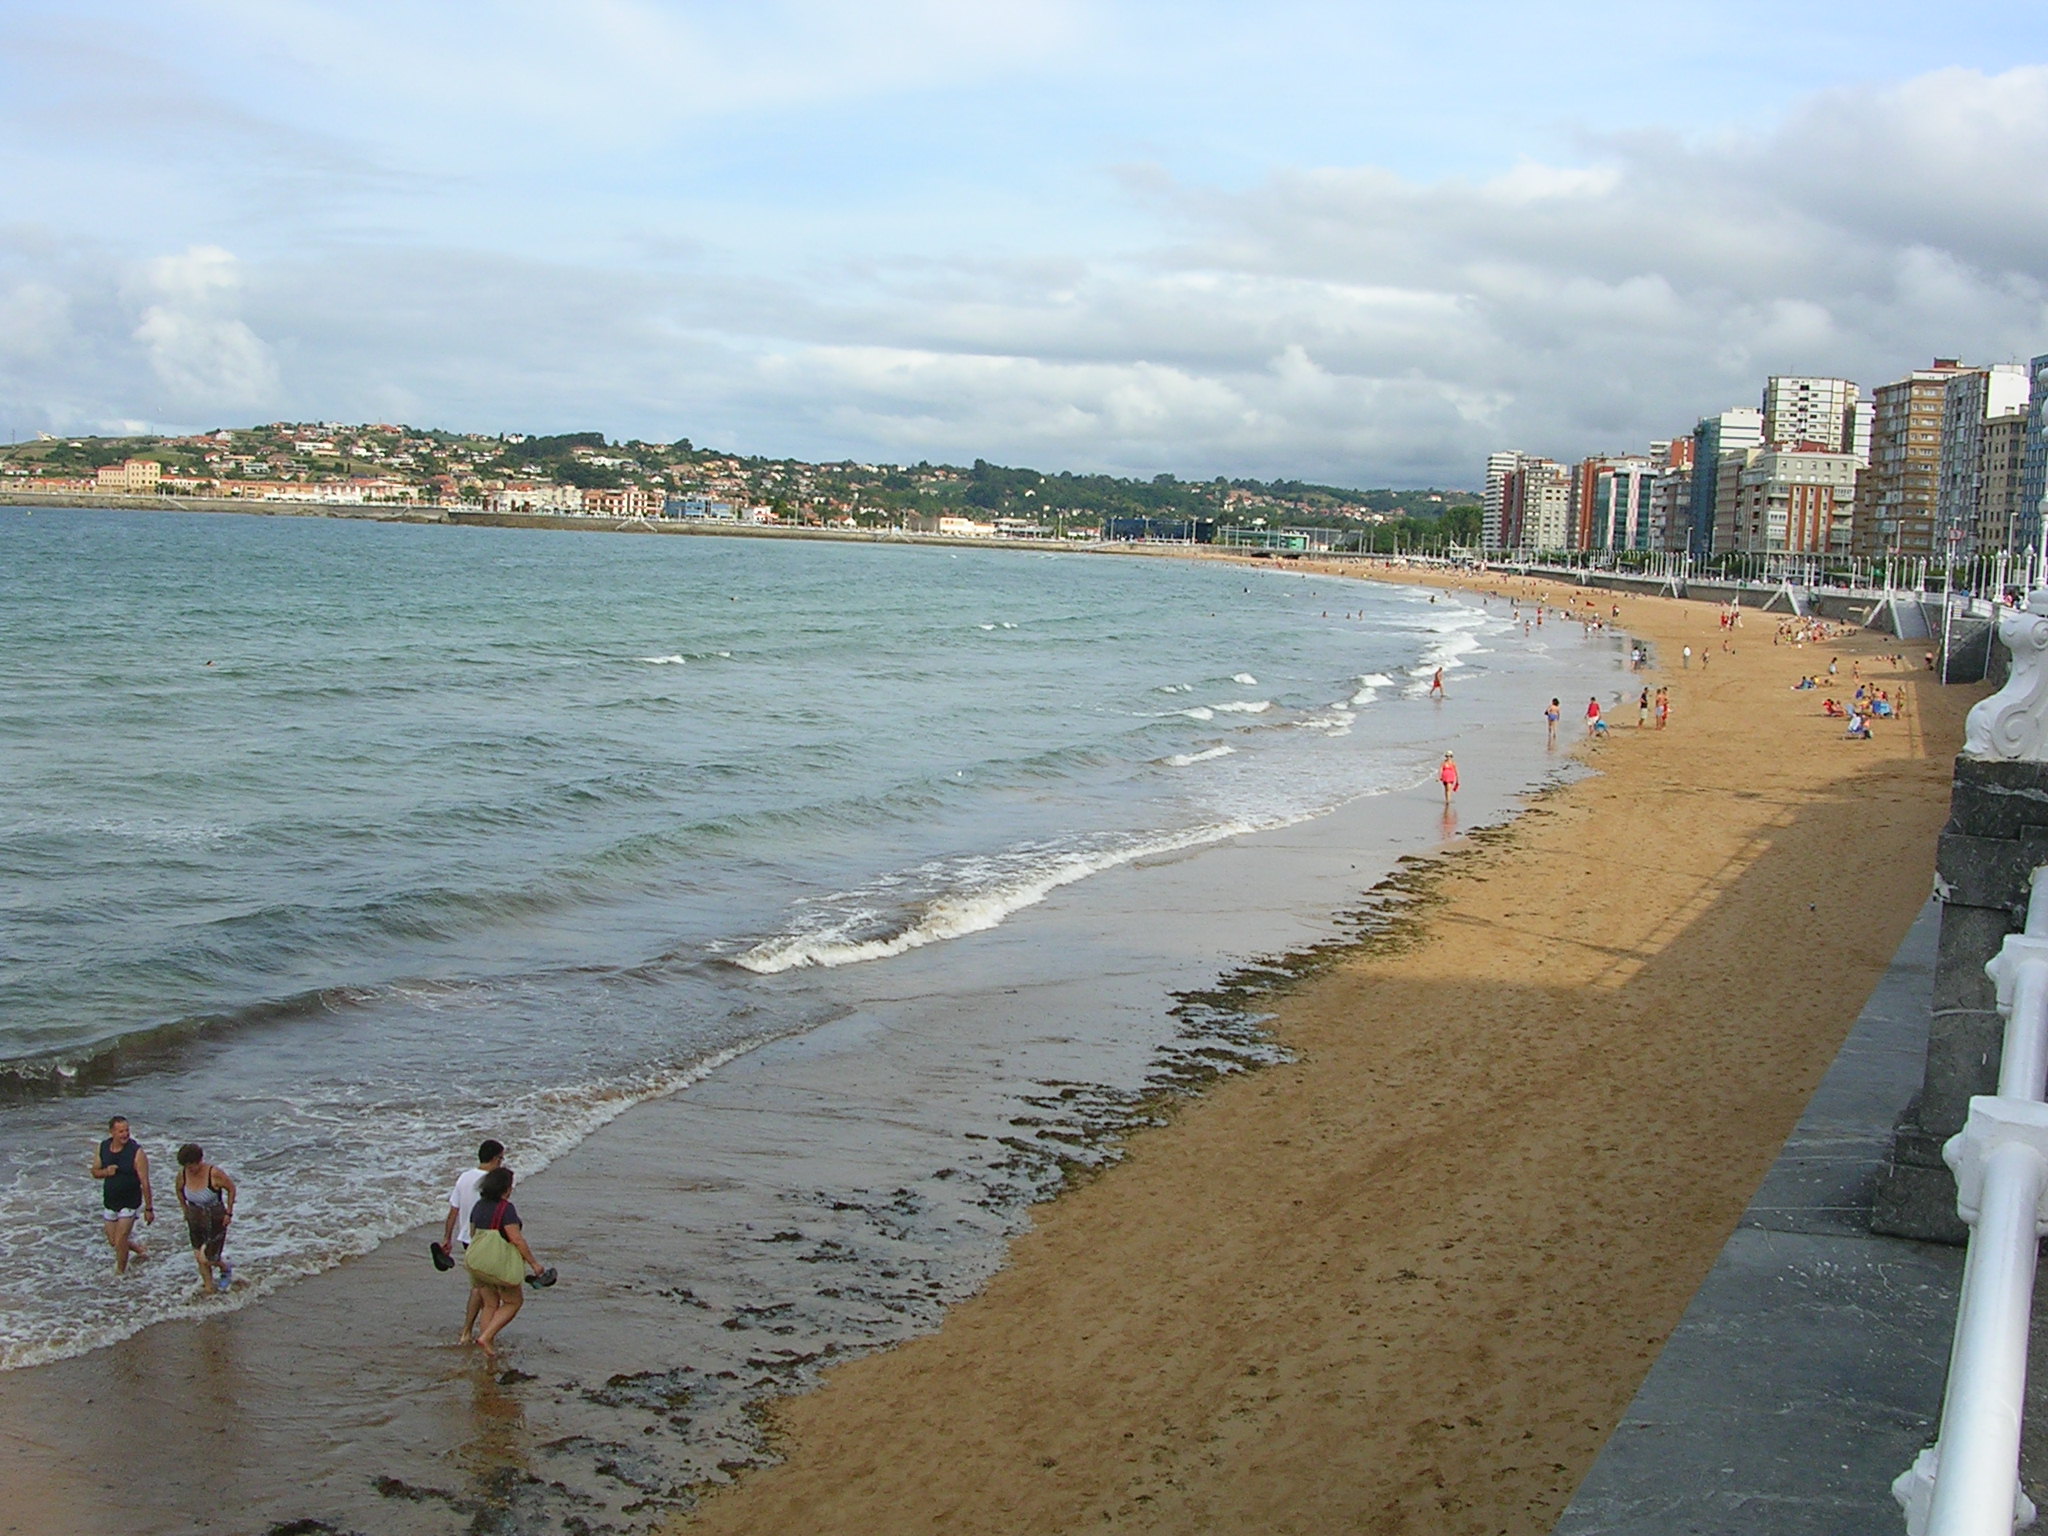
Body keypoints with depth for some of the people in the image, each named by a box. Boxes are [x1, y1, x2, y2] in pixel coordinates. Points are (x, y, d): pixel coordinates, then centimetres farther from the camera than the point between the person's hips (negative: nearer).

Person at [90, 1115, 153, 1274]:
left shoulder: (137, 1152, -19)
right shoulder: (103, 1148, -3)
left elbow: (145, 1182, -16)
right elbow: (94, 1172, 9)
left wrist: (149, 1208, -14)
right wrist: (105, 1172, -16)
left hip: (129, 1203, -6)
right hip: (110, 1202, 6)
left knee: (120, 1241, -6)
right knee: (113, 1241, 16)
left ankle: (120, 1272, 15)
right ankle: (141, 1250, 41)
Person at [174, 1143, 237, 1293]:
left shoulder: (214, 1174, -24)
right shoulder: (182, 1174, -10)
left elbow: (231, 1188, -9)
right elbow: (179, 1191, 13)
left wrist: (229, 1212, -6)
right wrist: (185, 1210, 12)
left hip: (215, 1220, -5)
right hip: (195, 1219, 5)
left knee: (206, 1259, -5)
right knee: (199, 1258, 7)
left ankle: (226, 1268, 27)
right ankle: (209, 1287, 25)